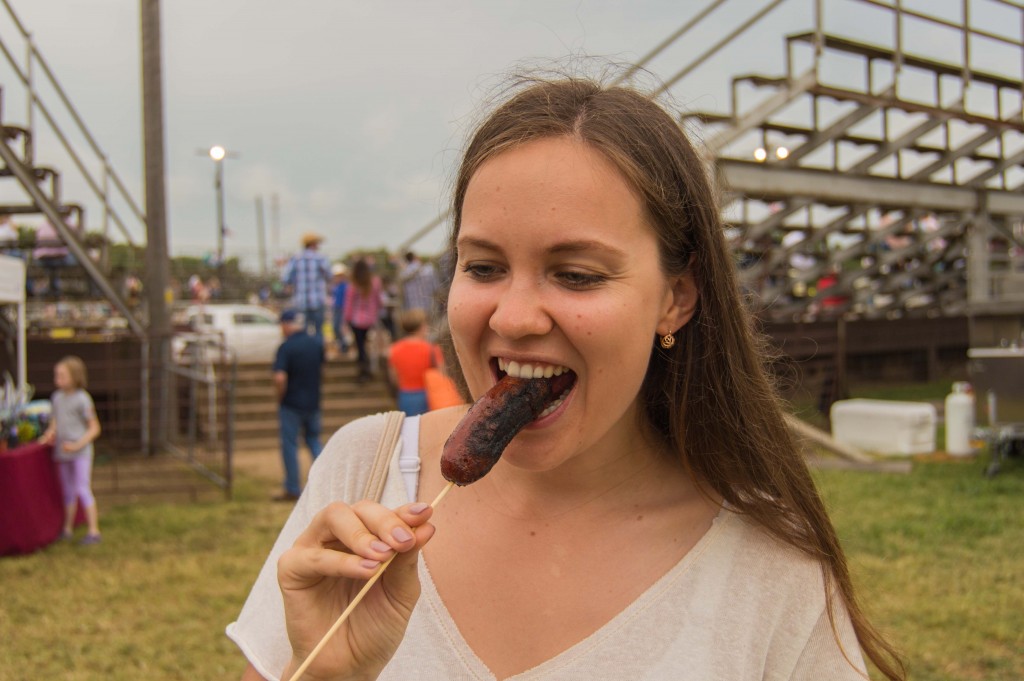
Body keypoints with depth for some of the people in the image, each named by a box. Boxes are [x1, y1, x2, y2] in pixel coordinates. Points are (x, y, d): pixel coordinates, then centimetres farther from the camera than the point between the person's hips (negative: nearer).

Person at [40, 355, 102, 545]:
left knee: (83, 490, -11)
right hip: (62, 452, 6)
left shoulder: (83, 399, -11)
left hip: (81, 452, -6)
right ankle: (67, 529, 26)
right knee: (68, 491, 15)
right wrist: (49, 435, -4)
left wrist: (77, 445, -18)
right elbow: (54, 424, 17)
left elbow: (94, 428, -9)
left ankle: (93, 531, -8)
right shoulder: (56, 398, 8)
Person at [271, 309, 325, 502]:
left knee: (290, 445, 5)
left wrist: (280, 397, -9)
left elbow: (280, 378, -25)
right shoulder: (317, 344, 1)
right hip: (313, 402, 5)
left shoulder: (286, 347, -18)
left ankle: (292, 490, 11)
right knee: (314, 440, 19)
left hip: (291, 403, -5)